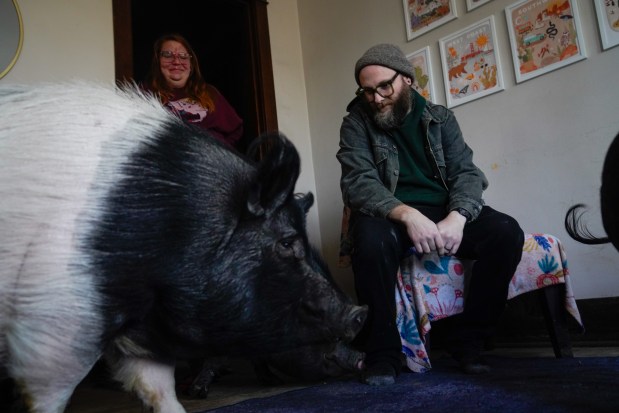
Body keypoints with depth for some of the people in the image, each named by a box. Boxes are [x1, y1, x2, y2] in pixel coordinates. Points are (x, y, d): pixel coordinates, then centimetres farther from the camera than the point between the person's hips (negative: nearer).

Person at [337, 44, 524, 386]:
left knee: (506, 231, -23)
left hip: (445, 213, 3)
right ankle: (382, 352, -19)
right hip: (391, 217, -3)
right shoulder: (356, 124, 2)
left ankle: (468, 340, -6)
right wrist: (407, 214, -30)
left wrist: (457, 217, -22)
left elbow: (467, 172, 1)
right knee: (371, 237, -37)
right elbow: (358, 184, -13)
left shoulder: (439, 117, 10)